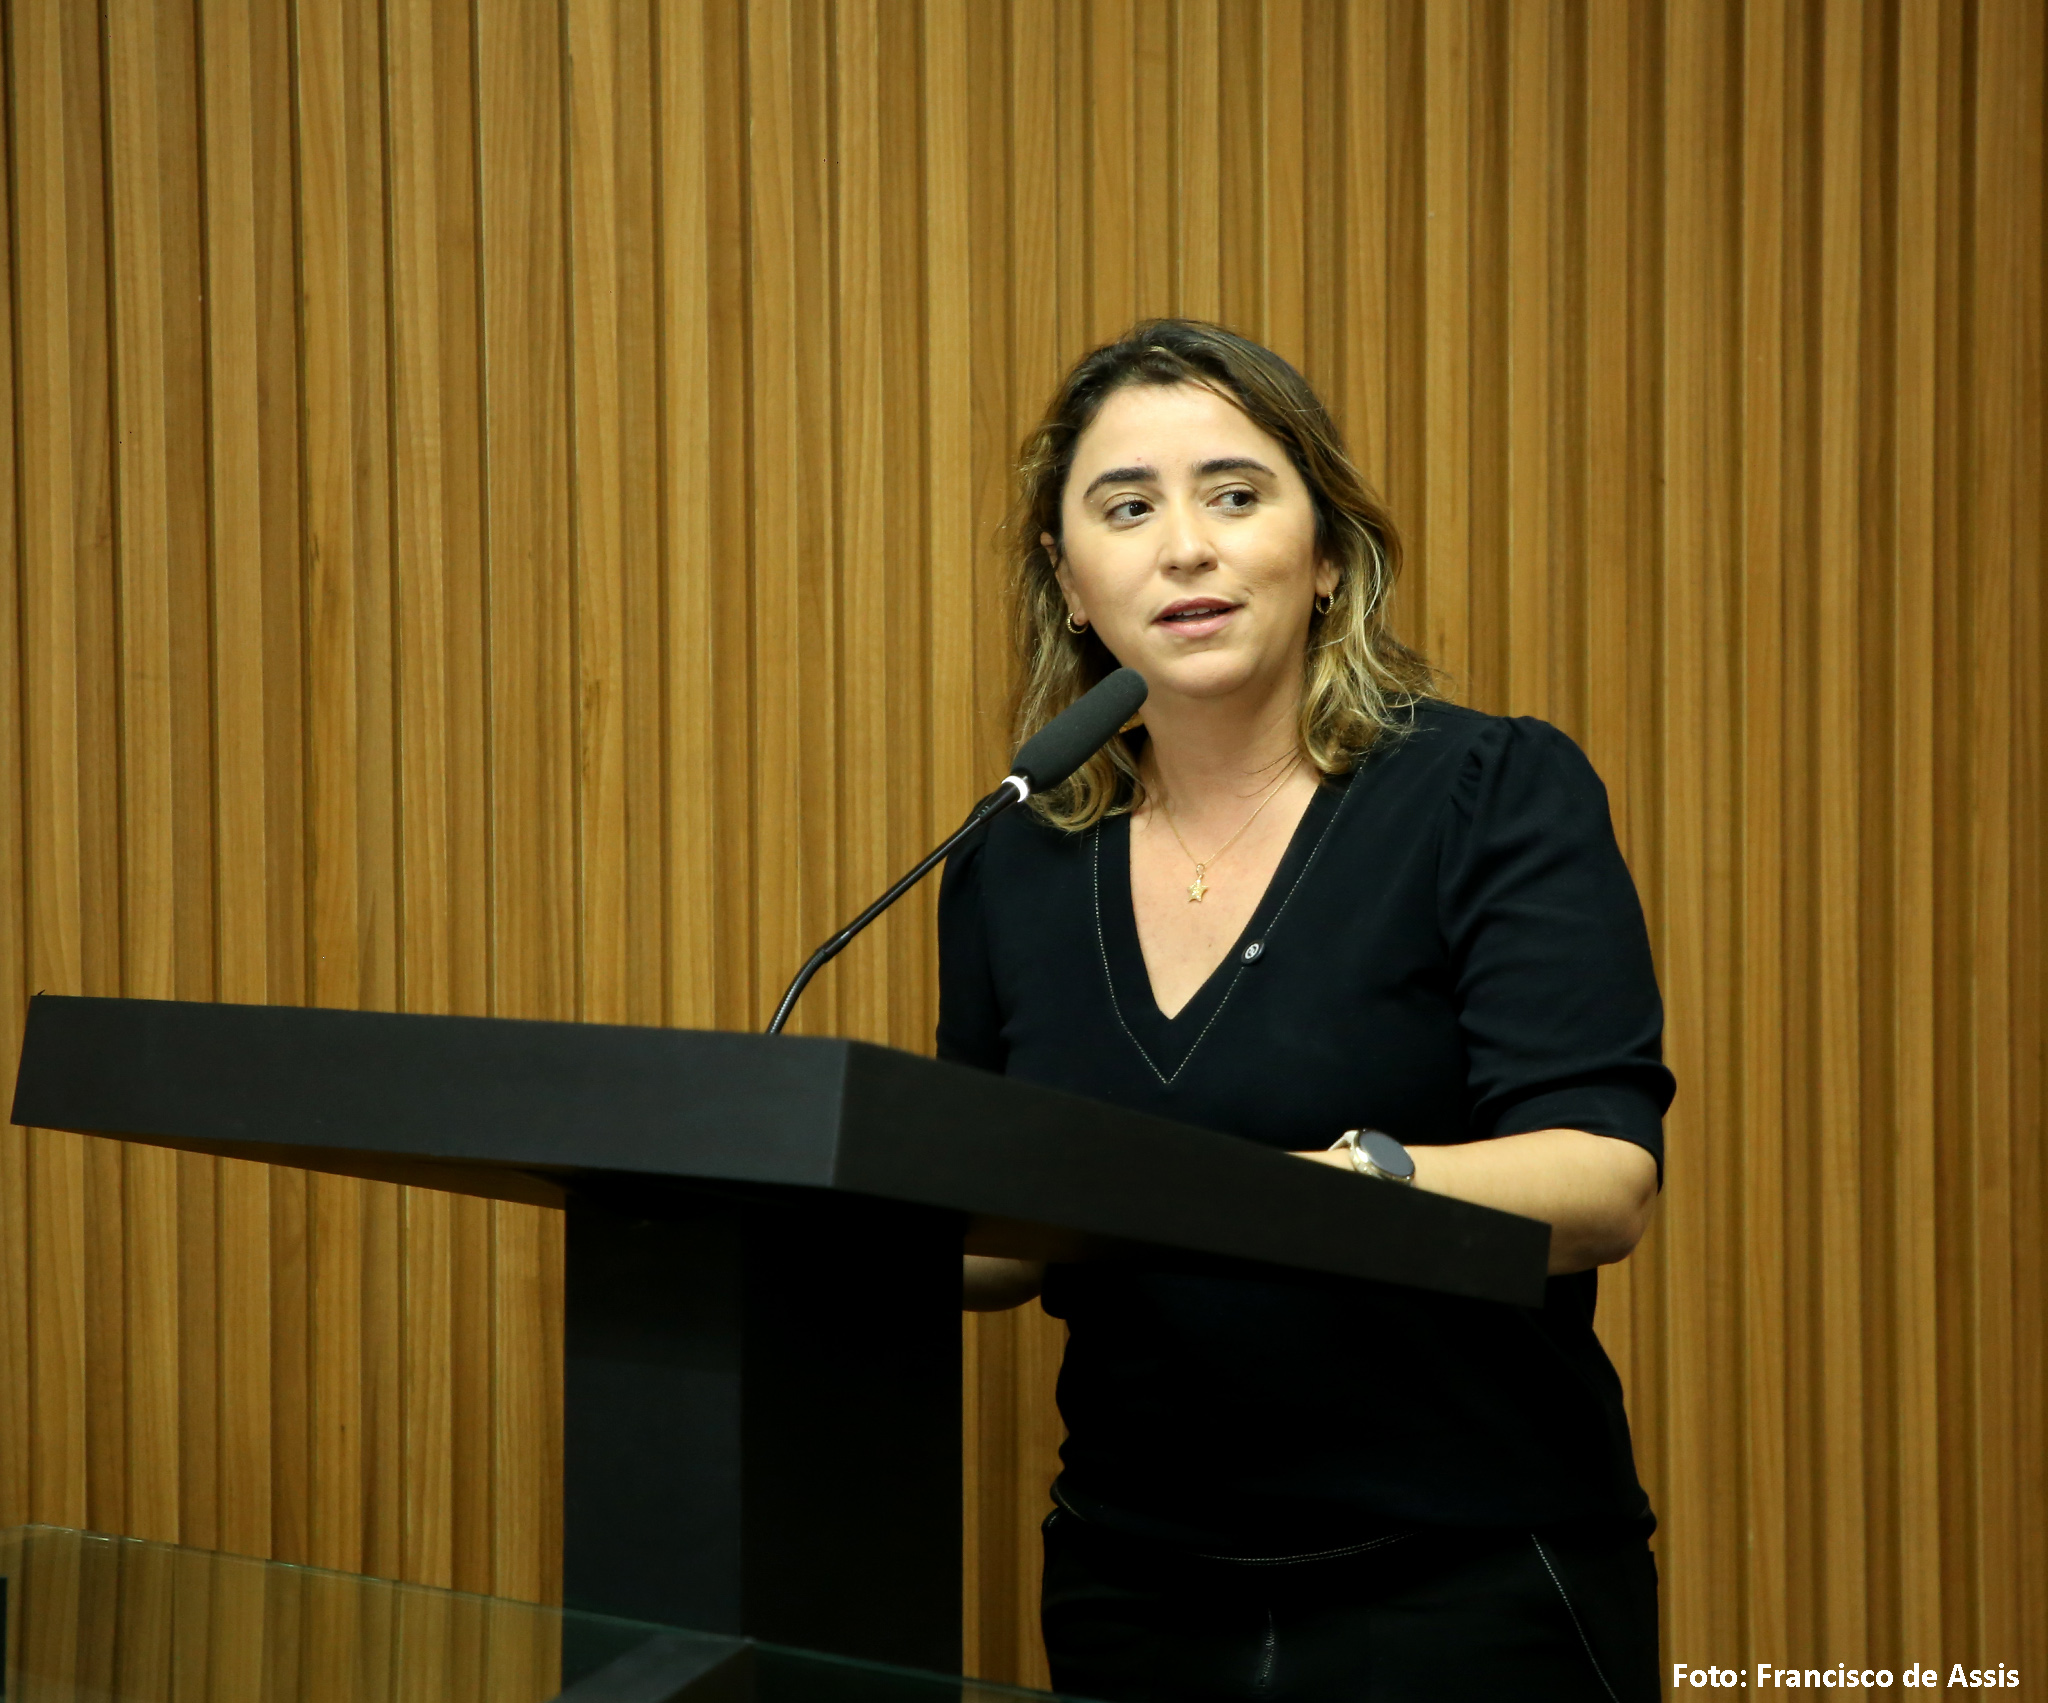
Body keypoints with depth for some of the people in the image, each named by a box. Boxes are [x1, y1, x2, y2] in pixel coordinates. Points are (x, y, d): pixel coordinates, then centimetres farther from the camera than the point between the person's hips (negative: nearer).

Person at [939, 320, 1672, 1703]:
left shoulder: (1497, 796, -8)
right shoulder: (1013, 866, 4)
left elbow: (1607, 1182, -18)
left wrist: (1356, 1184, -36)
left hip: (1471, 1588, -4)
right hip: (1135, 1590, 4)